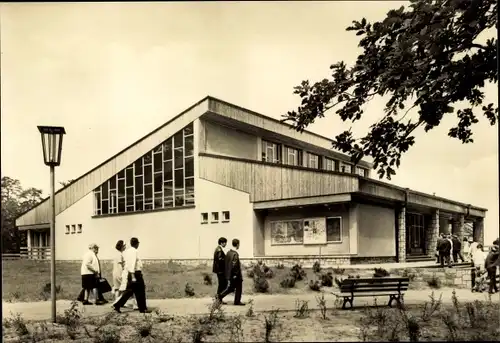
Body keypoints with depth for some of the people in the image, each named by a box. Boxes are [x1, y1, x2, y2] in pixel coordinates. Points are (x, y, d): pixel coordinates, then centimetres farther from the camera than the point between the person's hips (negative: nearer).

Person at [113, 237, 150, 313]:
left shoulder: (126, 251, 12)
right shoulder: (134, 251, -15)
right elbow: (132, 263, -23)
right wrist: (133, 275, -26)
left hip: (130, 273, 9)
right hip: (136, 273, -9)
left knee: (129, 291, 10)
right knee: (140, 291, 3)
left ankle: (117, 305, 2)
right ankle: (143, 308, 11)